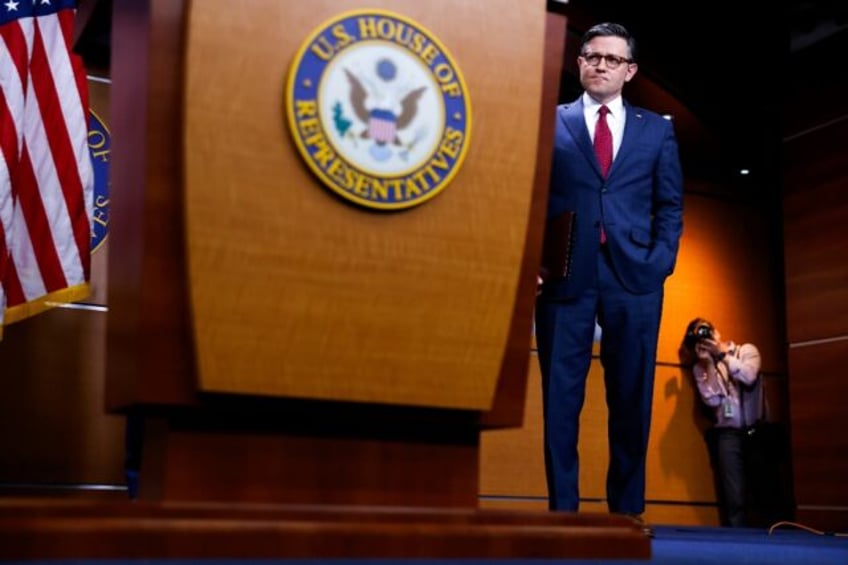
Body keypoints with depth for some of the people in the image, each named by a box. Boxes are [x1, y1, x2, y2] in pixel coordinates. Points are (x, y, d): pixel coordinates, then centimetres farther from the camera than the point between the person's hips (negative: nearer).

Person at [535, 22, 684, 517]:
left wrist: (659, 263, -3)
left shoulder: (657, 130, 15)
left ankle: (628, 511, 14)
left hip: (634, 277, 1)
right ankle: (563, 509, 7)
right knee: (561, 398, 0)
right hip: (566, 276, -1)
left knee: (632, 400, 4)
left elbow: (671, 206, 12)